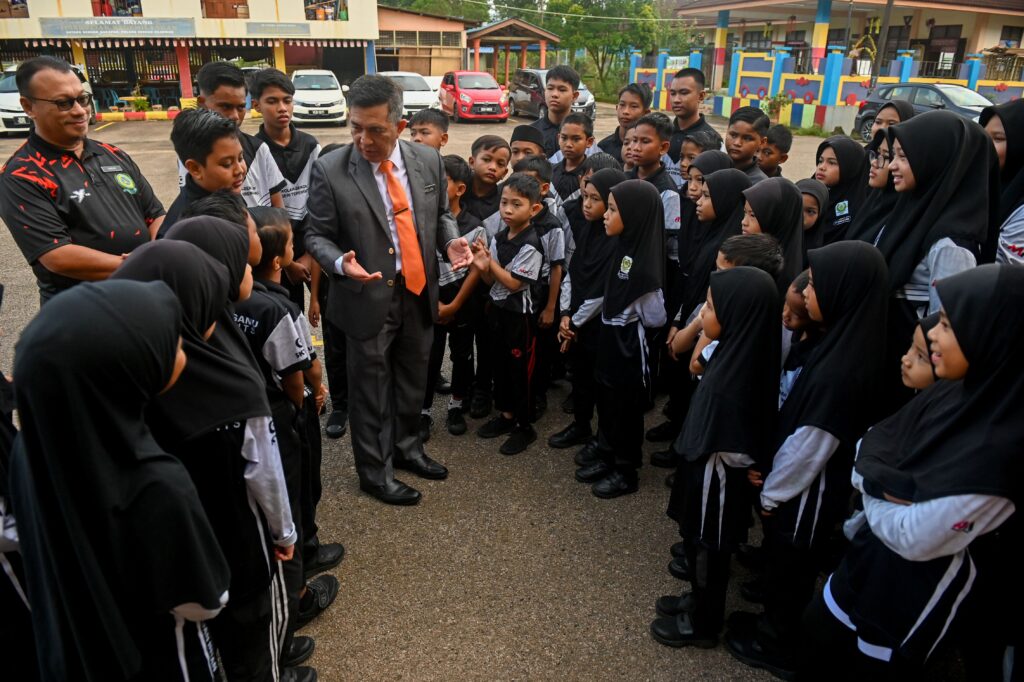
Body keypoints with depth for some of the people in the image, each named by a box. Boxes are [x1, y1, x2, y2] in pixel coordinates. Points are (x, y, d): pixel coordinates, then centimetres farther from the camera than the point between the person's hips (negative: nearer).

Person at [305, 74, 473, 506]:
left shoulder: (428, 160, -1)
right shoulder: (330, 170, -12)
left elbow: (441, 214, 12)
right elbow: (317, 235, -5)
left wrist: (451, 241, -9)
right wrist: (341, 263, -25)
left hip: (419, 293, 4)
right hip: (368, 298, -4)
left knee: (412, 381, 20)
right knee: (371, 389, 10)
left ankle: (407, 447, 43)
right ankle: (375, 471, 29)